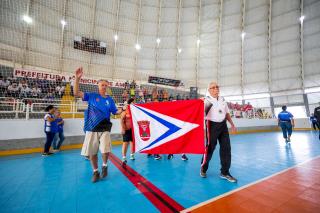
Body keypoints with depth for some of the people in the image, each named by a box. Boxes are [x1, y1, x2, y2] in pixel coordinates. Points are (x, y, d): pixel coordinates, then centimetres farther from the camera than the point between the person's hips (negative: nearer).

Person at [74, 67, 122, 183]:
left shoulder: (110, 99, 7)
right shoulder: (92, 96, 2)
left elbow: (115, 112, 11)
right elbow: (76, 93, -6)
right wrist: (77, 78, -16)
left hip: (104, 129, 0)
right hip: (91, 129, 0)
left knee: (105, 151, -13)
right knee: (92, 153, 9)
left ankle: (104, 166, 19)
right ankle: (95, 172, 31)